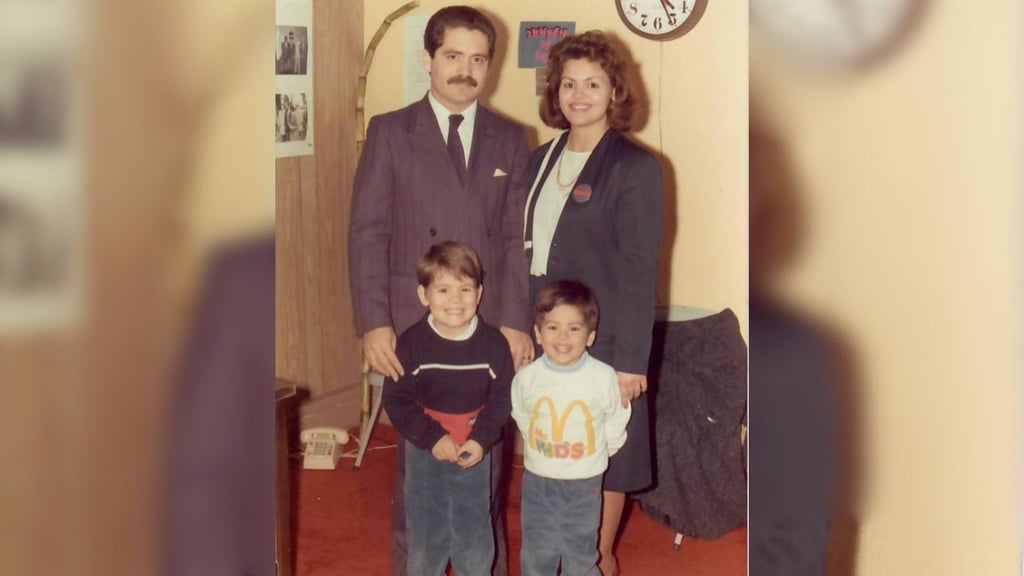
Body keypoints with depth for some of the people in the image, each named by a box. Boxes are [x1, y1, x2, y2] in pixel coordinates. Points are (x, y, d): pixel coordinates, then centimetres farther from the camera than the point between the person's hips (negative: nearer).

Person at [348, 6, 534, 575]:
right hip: (416, 324, -2)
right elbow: (367, 233, -4)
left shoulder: (510, 139, 7)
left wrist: (516, 322, -6)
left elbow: (518, 238, 3)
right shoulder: (389, 132, 0)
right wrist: (373, 324, -12)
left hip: (490, 327, 2)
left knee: (484, 458, 11)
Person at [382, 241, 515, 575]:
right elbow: (396, 399, -11)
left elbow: (502, 398, -4)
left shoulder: (493, 343, -9)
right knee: (425, 536, 12)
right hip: (424, 453, 0)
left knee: (474, 536, 12)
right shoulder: (411, 343, -12)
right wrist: (432, 438, -19)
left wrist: (481, 440, -17)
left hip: (475, 455, 1)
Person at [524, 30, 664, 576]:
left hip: (603, 340, -5)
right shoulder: (542, 159, 8)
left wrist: (631, 359, -17)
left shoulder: (634, 167, -11)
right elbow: (528, 249, 11)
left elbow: (639, 270, -15)